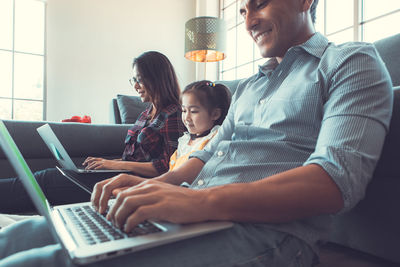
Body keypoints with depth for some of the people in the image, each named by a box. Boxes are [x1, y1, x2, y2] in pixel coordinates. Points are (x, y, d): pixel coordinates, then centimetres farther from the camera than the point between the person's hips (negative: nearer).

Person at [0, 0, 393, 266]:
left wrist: (202, 199, -25)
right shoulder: (248, 87, 25)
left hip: (260, 229, -7)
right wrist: (156, 185, 2)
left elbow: (337, 180, -14)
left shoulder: (351, 62, 2)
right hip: (191, 215, 8)